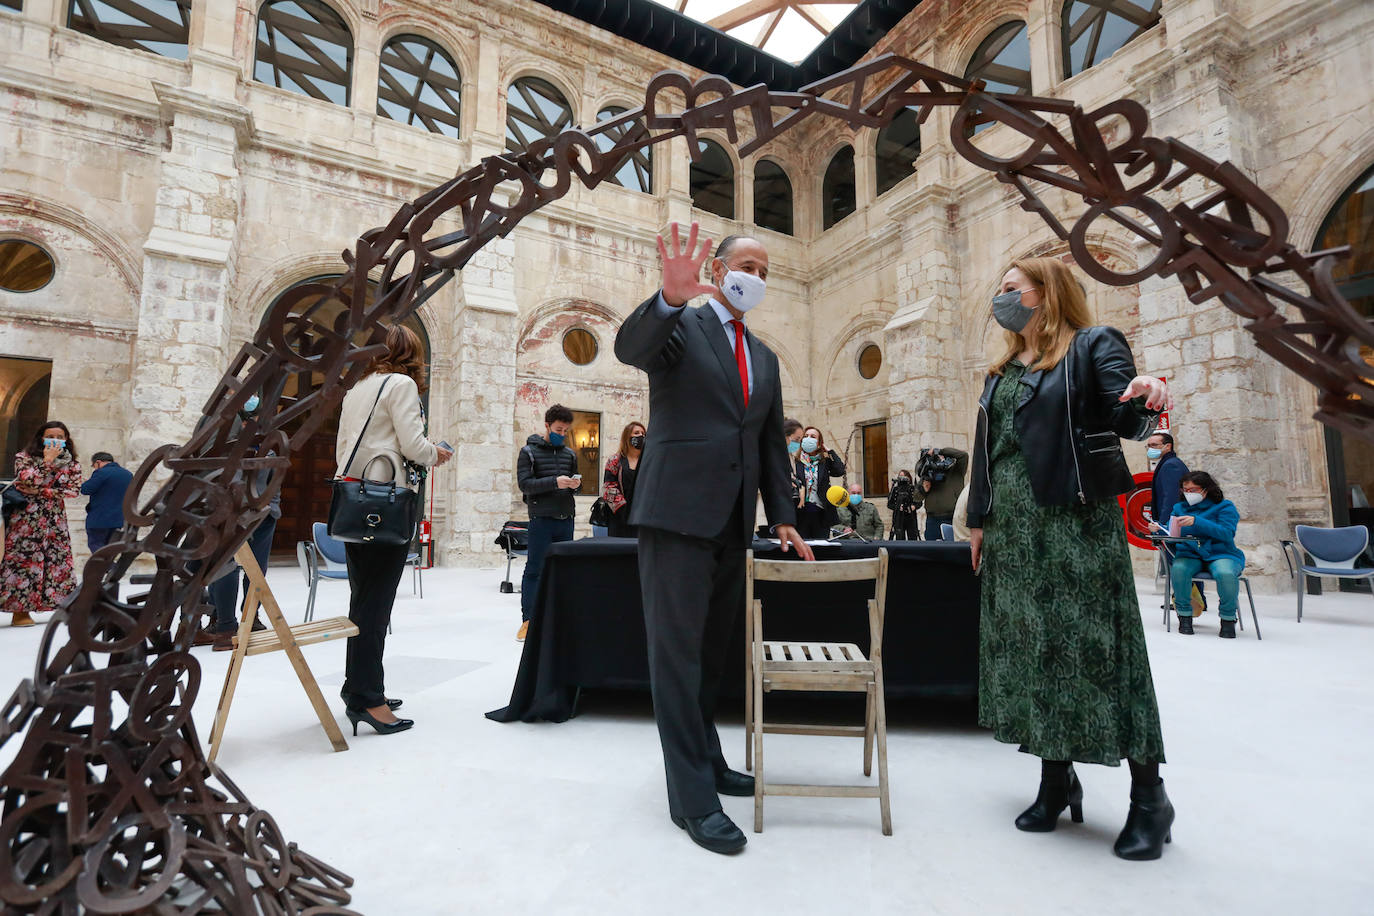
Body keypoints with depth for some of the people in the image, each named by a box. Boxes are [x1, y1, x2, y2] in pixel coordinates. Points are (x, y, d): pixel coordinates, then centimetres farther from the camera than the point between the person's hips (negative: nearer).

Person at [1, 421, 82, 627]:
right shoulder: (24, 457, 0)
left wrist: (40, 491, -10)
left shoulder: (71, 463, 8)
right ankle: (19, 611, 0)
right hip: (26, 516, -3)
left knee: (60, 559, 1)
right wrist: (48, 460, -16)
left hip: (55, 517, 3)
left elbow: (74, 489, -3)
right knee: (23, 558, -5)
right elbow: (27, 480, -17)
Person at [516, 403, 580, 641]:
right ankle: (528, 620, 4)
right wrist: (555, 482, -22)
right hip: (541, 519, -5)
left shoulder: (570, 454, 14)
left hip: (565, 519, 5)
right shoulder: (529, 451, 0)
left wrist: (575, 484, -4)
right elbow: (524, 483, -10)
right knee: (535, 570, -3)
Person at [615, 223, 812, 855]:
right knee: (678, 651, -1)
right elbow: (630, 347, -21)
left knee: (712, 650, 17)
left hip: (733, 521, 7)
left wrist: (782, 516, 12)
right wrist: (670, 299, -40)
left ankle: (705, 759, 34)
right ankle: (692, 797, 9)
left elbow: (772, 442, 19)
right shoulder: (680, 327, 1)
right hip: (678, 511, -7)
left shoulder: (764, 358, 19)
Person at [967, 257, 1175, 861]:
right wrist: (978, 519, 14)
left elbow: (1126, 420, -14)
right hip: (1013, 527, 6)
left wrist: (1145, 400, -37)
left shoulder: (1093, 346, 0)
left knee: (1094, 644, -4)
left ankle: (1149, 796, 13)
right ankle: (1057, 781, 22)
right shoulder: (1002, 372, 17)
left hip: (1075, 518, -6)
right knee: (1031, 648, 8)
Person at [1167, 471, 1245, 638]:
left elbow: (1227, 533, -13)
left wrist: (1196, 522, -24)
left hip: (1220, 554, -2)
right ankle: (1184, 616, -14)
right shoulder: (1179, 508, 16)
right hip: (1189, 555, 2)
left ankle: (1228, 618, -10)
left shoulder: (1224, 506, 4)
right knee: (1178, 569, -33)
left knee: (1226, 574, -36)